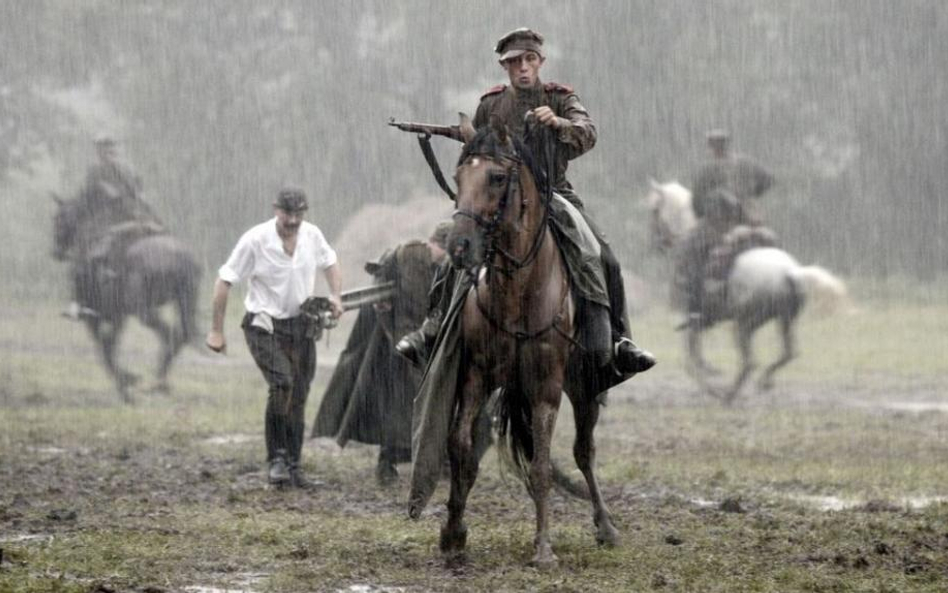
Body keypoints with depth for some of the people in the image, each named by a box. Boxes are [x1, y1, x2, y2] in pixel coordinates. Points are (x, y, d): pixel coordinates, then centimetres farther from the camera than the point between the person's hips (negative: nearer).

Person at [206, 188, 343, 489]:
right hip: (264, 325, -5)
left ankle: (293, 465, 17)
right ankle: (277, 459, -15)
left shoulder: (312, 235, -2)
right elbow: (225, 281, -10)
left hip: (301, 325, 5)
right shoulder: (256, 240, -16)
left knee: (298, 397, 6)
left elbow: (330, 264, 20)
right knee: (282, 384, -24)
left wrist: (336, 296, 1)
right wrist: (216, 330, -10)